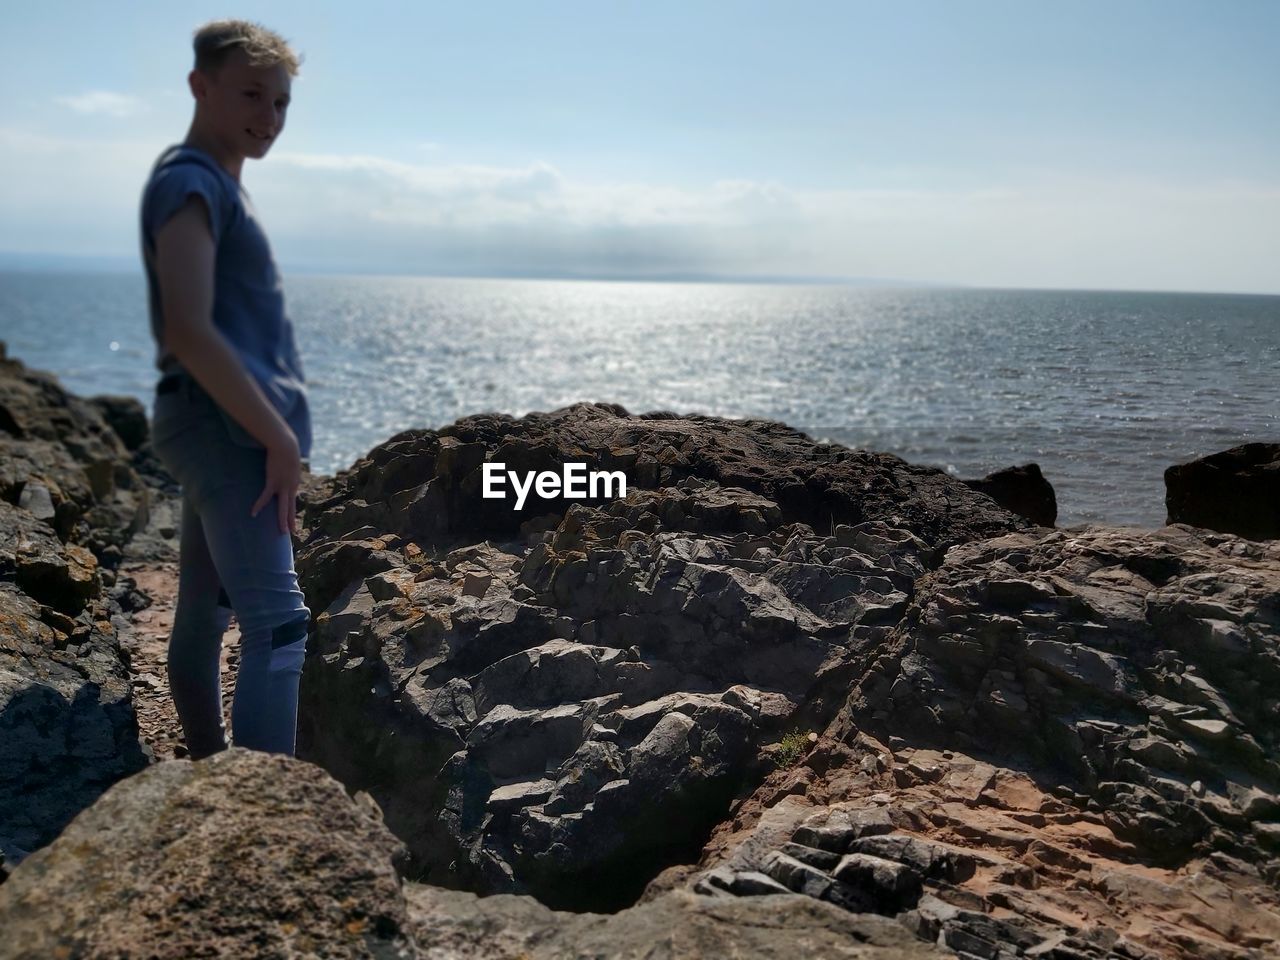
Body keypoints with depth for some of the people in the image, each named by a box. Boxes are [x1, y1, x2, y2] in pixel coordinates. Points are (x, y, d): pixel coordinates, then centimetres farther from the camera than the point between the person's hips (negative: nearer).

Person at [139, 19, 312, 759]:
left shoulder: (215, 185, 20)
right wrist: (281, 439, -20)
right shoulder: (190, 182, -11)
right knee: (278, 625, -17)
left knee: (204, 617, 15)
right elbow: (189, 333, -23)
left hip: (229, 430, 10)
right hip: (226, 428, -10)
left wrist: (275, 434, 20)